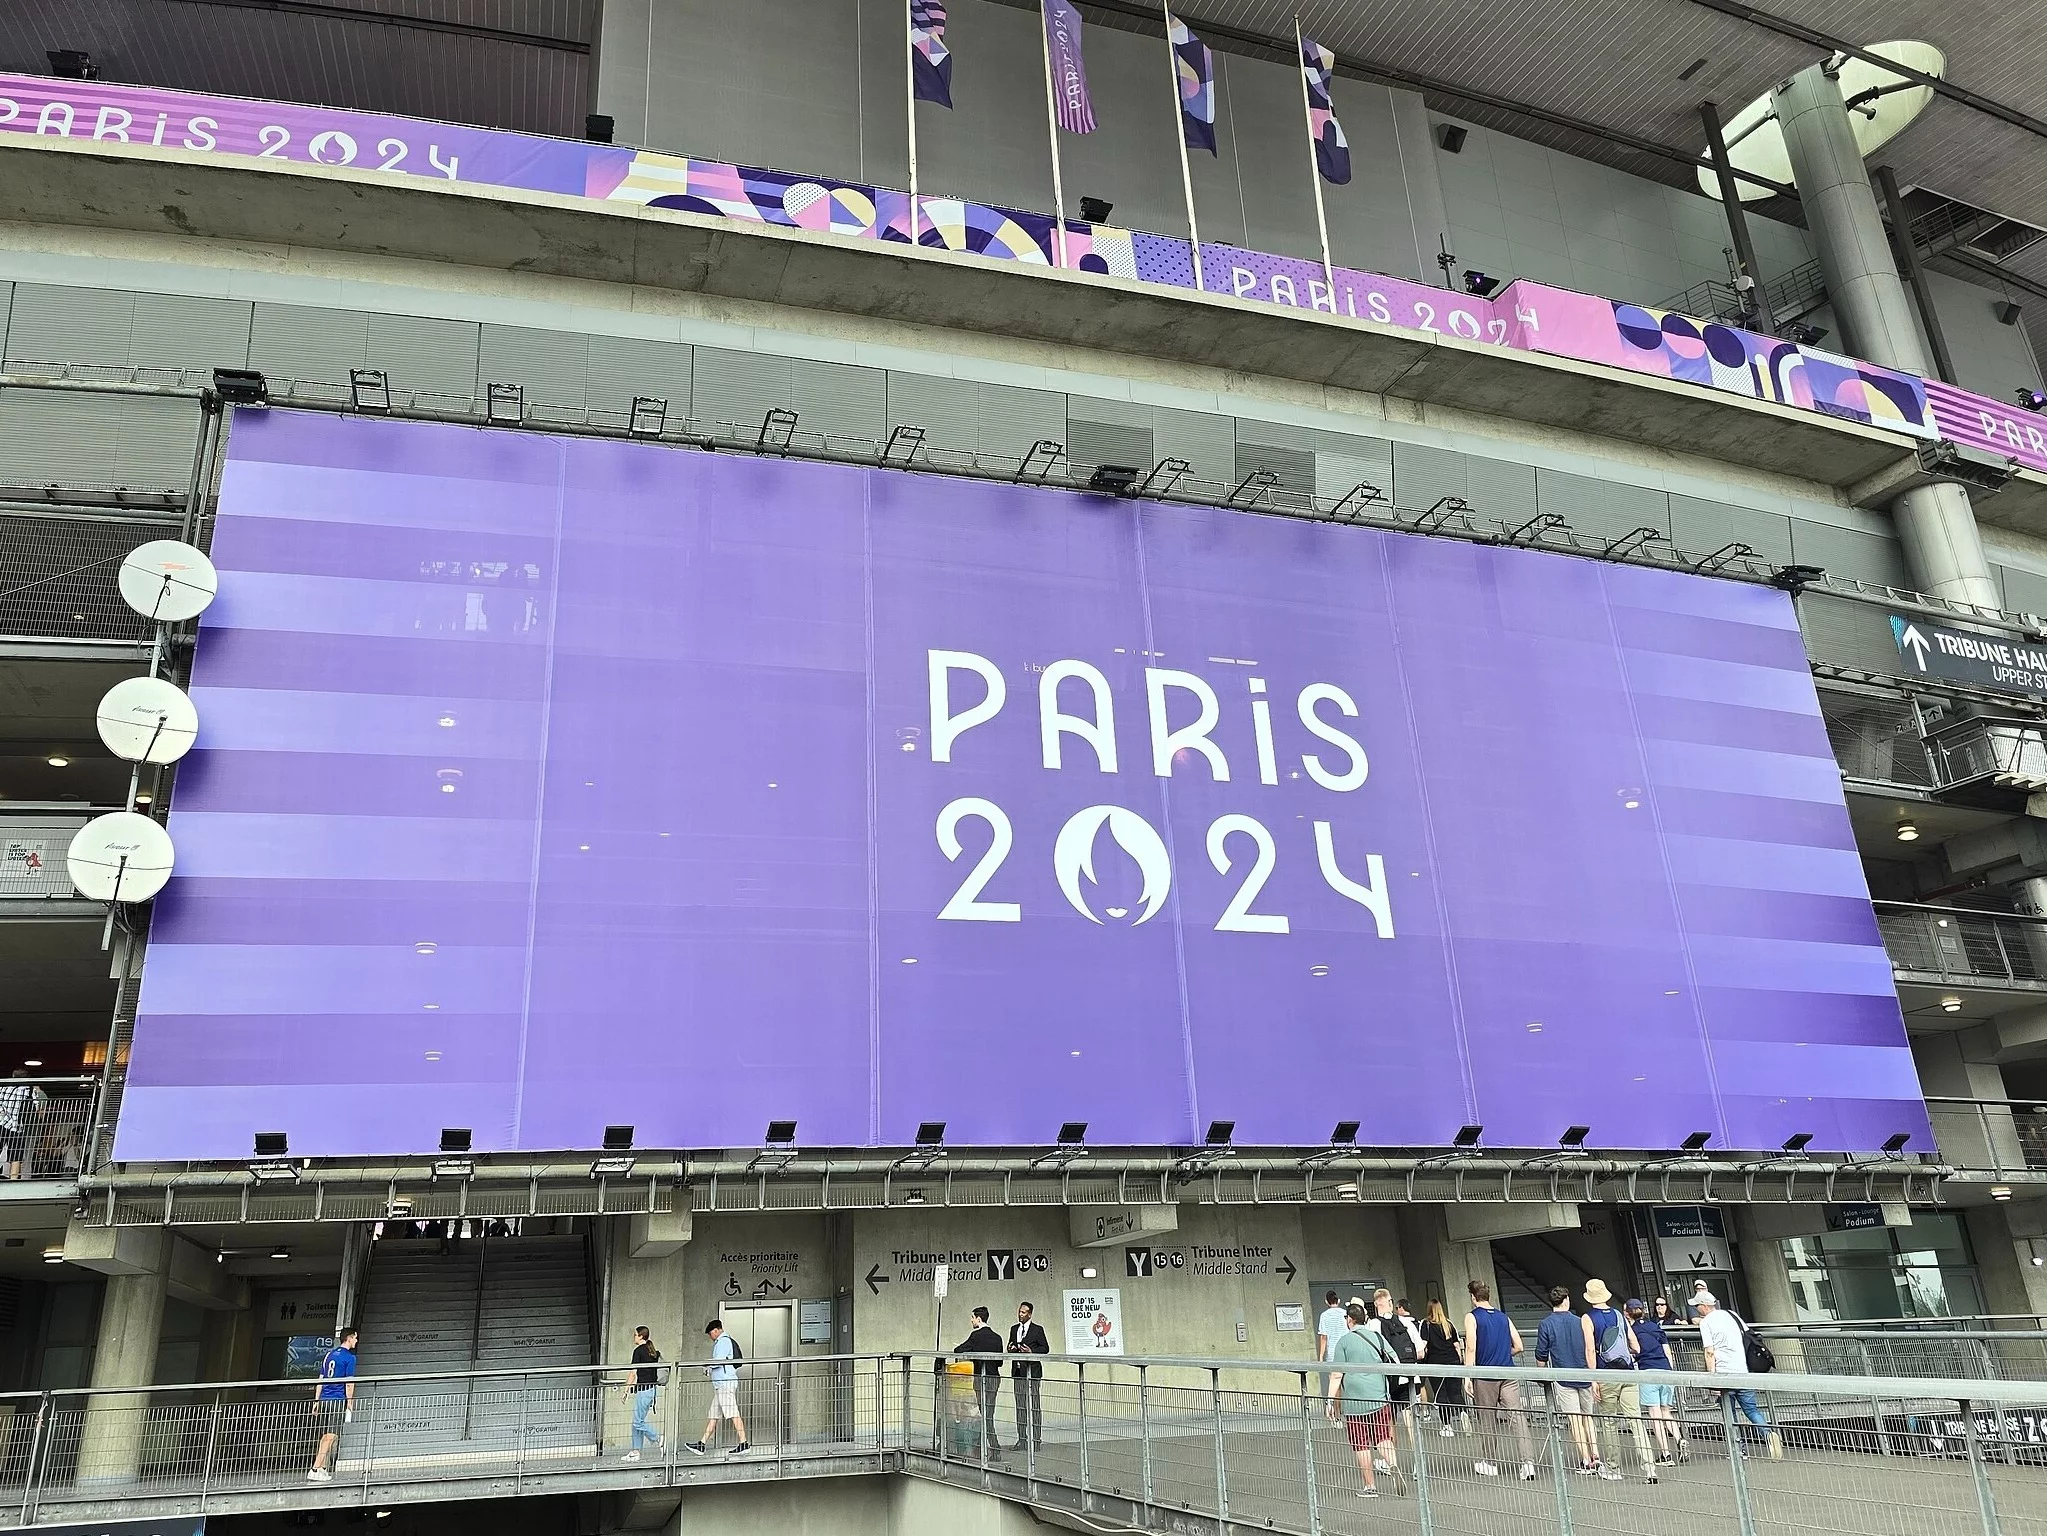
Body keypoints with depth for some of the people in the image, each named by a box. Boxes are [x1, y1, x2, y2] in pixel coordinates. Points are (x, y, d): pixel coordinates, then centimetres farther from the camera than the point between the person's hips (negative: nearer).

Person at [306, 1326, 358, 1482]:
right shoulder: (349, 1357, -6)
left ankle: (322, 1469, 16)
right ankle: (315, 1470, -13)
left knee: (325, 1437, 14)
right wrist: (350, 1405, -5)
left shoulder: (328, 1354, 15)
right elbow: (349, 1382, -9)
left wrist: (316, 1400, 19)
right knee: (331, 1436, -7)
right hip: (338, 1400, -7)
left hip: (324, 1399, 7)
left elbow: (321, 1379, 16)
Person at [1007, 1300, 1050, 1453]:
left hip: (1032, 1371, -6)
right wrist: (1011, 1348, -3)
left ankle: (1037, 1439, -4)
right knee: (1020, 1405, 9)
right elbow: (1010, 1347, 20)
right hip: (1017, 1371, 6)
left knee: (1034, 1405, -7)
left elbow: (1045, 1348, -3)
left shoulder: (1038, 1329, -2)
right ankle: (1022, 1439, 16)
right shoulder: (1014, 1329, 15)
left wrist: (1031, 1352, -17)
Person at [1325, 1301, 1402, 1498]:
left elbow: (1336, 1375, -6)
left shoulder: (1344, 1340, -3)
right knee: (1383, 1439, 8)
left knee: (1361, 1445, 6)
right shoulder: (1377, 1336, 8)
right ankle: (1394, 1466, -18)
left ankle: (1370, 1486, 9)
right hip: (1380, 1398, 3)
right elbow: (1395, 1362, 11)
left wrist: (1331, 1401, -2)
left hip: (1354, 1401, -3)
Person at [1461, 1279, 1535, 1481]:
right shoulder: (1503, 1317, 11)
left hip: (1485, 1376, -3)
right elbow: (1518, 1346, 11)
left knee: (1488, 1420, 9)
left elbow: (1471, 1348, -12)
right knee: (1517, 1416, -3)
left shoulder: (1472, 1317, -4)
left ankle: (1490, 1463, 19)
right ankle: (1528, 1462, -14)